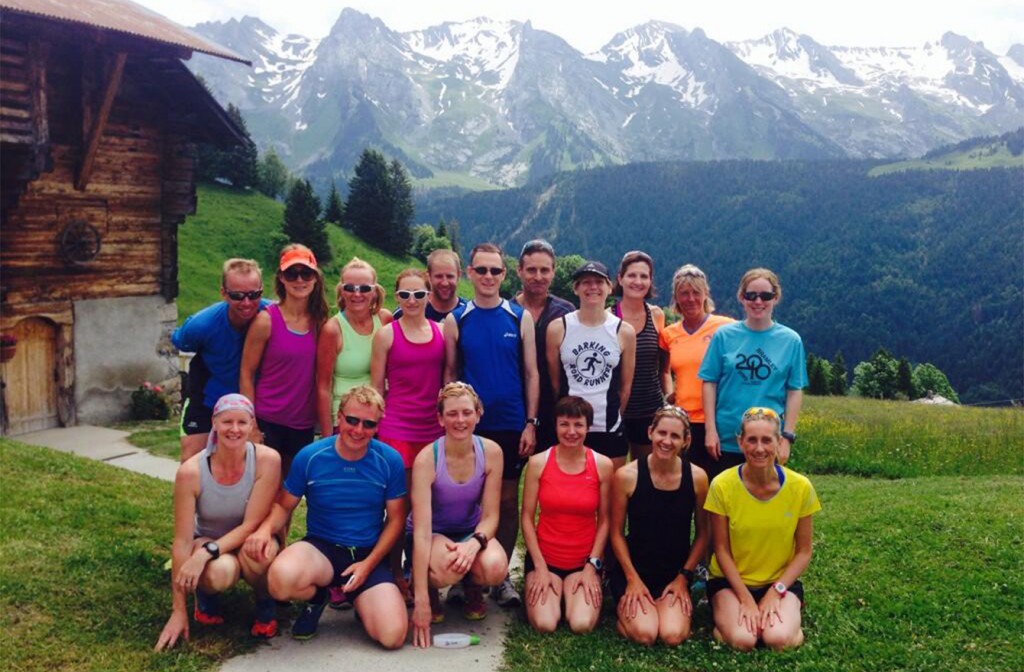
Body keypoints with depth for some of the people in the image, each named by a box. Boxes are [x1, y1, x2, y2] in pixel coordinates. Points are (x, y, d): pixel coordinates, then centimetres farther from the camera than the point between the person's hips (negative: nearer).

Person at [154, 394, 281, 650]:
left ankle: (265, 603, -2)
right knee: (219, 572, -36)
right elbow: (182, 541, -19)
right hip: (207, 543, 0)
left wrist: (206, 553, -33)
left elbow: (251, 525, -19)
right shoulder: (191, 471, -22)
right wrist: (179, 611, -17)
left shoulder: (267, 460, -23)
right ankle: (205, 595, 4)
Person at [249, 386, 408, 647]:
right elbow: (283, 506, 5)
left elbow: (395, 519, 1)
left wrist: (368, 563, -10)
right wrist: (266, 528, -19)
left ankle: (361, 600, 16)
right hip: (321, 547, 0)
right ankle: (316, 597, 4)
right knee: (281, 578, -36)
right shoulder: (309, 457, -7)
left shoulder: (390, 461, -6)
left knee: (393, 636, -21)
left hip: (369, 555, 0)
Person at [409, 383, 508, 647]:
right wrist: (421, 601, -34)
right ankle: (431, 591, 2)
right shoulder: (427, 459, -26)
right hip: (433, 534, -2)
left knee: (495, 568, -31)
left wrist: (475, 543, -34)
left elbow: (490, 516, -9)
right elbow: (422, 531, -29)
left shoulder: (491, 452, -16)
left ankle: (473, 590, 7)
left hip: (471, 532, 3)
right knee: (447, 569, -37)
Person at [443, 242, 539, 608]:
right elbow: (449, 374, 5)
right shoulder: (455, 320, 2)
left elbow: (531, 373, 3)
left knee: (507, 499, 6)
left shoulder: (521, 318, 2)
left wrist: (530, 423, -3)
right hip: (470, 426, 0)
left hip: (511, 426, 0)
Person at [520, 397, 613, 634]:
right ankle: (542, 585, 14)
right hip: (545, 557, 0)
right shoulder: (538, 463, -7)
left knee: (582, 625, -20)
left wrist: (592, 566, -6)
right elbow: (527, 518, -4)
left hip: (584, 561, 1)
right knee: (544, 624, -19)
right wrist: (540, 567, -8)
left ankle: (573, 594, 15)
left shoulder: (603, 465, -5)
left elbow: (604, 520, 1)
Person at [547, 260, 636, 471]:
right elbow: (553, 381, 6)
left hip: (609, 429, 1)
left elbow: (626, 386, 10)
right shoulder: (558, 328, 0)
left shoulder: (624, 331, 3)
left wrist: (612, 415, 12)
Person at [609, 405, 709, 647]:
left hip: (676, 574, 2)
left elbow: (702, 534, 3)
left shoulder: (697, 477, -8)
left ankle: (678, 607, 13)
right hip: (634, 570, -1)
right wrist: (633, 579, -8)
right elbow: (617, 532, -3)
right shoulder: (626, 476, -13)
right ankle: (625, 608, 11)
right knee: (644, 634, -21)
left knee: (673, 636, -19)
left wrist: (684, 577, -3)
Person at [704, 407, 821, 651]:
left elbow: (803, 552, -3)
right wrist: (745, 599, -16)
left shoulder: (800, 487, -13)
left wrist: (775, 591, -14)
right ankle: (725, 615, 7)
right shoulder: (723, 485, -16)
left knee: (779, 639, -26)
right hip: (731, 580, -1)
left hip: (781, 581, 1)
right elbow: (722, 551, -8)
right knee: (742, 639, -26)